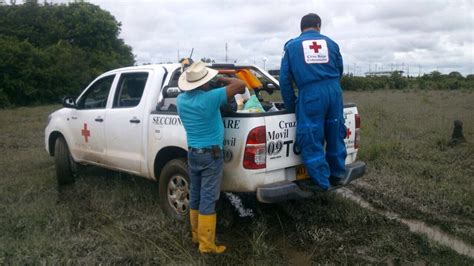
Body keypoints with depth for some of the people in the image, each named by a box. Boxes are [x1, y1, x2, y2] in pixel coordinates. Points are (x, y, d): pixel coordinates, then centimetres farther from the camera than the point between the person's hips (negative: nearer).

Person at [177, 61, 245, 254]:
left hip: (192, 153, 7)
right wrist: (223, 80, 1)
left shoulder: (181, 100, 2)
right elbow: (240, 85, -13)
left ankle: (196, 235, 30)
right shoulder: (209, 98, -19)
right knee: (208, 199, -1)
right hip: (211, 155, -7)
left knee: (195, 196, 16)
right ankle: (206, 244, 7)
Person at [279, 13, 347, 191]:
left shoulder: (292, 46, 9)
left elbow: (285, 79, 6)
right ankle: (338, 175, 27)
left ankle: (322, 183, 6)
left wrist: (291, 106, 13)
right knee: (335, 135, 16)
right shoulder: (331, 43, 16)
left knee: (311, 140, 3)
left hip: (309, 95, -4)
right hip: (334, 92, 4)